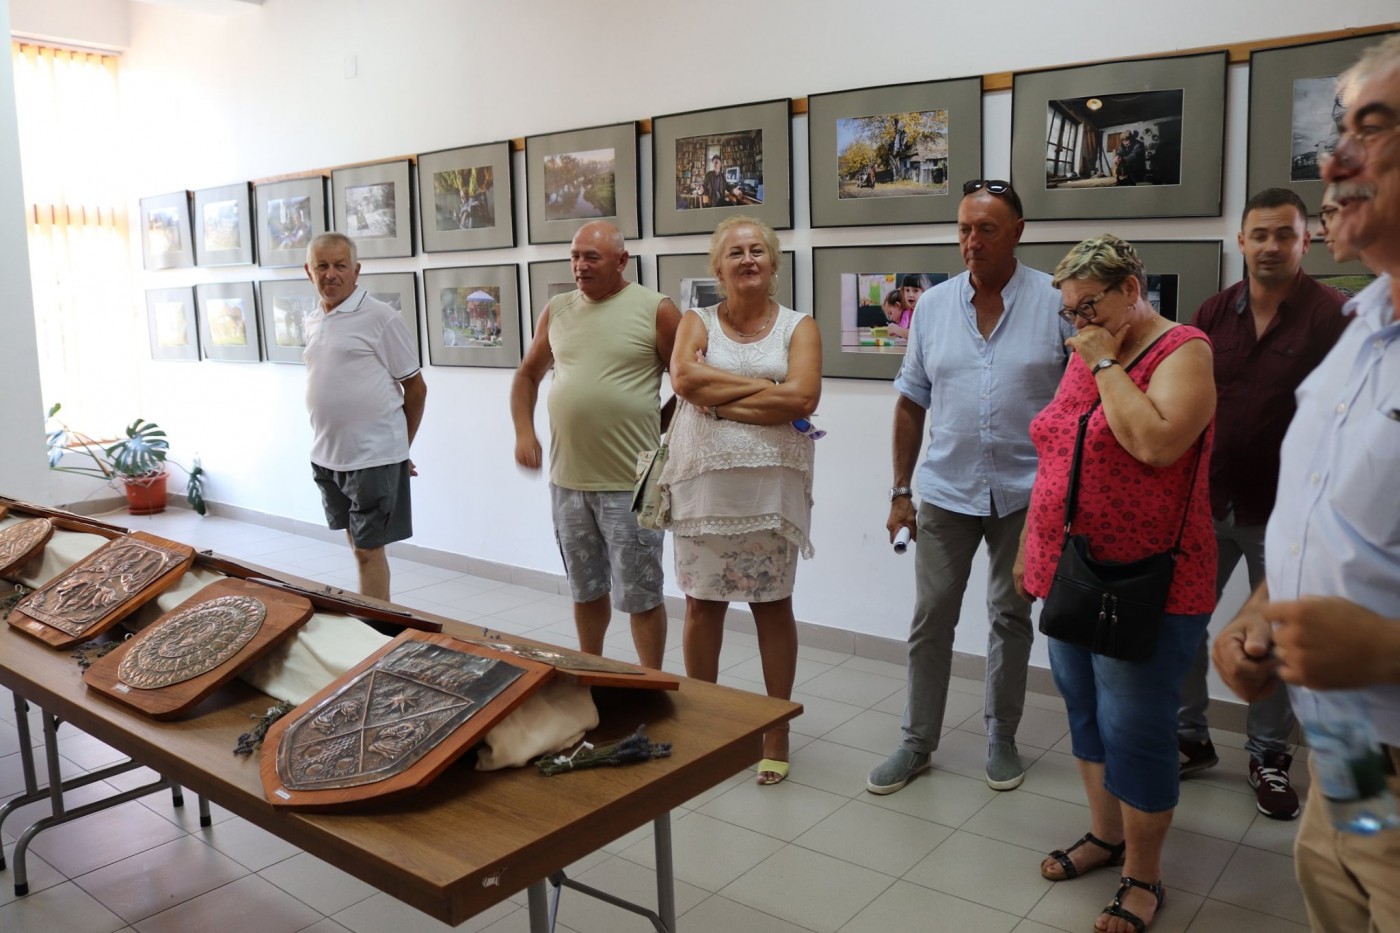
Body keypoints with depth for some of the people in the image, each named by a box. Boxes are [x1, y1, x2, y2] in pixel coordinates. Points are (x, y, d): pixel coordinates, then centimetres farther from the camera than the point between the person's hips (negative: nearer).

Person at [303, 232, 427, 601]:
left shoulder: (381, 318, -11)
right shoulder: (313, 321, 10)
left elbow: (415, 388, -6)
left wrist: (402, 447, 2)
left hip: (373, 457, -7)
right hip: (326, 456, 7)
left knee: (368, 550, -2)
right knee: (357, 544, 15)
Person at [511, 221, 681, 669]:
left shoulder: (655, 309, -7)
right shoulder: (557, 310, 8)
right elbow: (527, 374, 18)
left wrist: (660, 436, -4)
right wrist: (523, 431, 5)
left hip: (630, 483, -5)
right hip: (566, 479, 5)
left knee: (640, 595, 3)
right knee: (586, 589, 19)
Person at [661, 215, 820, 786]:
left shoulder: (797, 327, 4)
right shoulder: (697, 323, 7)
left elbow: (802, 398, -13)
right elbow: (685, 378, -14)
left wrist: (721, 401, -11)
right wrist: (765, 386, -13)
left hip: (772, 486, -1)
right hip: (703, 483, 1)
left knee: (772, 605, 8)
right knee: (702, 604, 8)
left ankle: (777, 729, 22)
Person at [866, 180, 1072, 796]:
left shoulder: (1056, 302, -5)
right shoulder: (932, 305, 3)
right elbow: (911, 403, 7)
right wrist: (901, 491, 6)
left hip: (1025, 493, -2)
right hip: (945, 491, 2)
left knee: (1011, 617, 12)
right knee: (930, 619, 7)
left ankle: (1001, 737, 29)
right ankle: (917, 741, 21)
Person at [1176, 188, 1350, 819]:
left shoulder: (1331, 317, -8)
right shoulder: (1214, 313, 3)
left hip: (1282, 512, -3)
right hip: (1207, 503, 4)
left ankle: (1268, 757, 27)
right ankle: (1189, 738, 26)